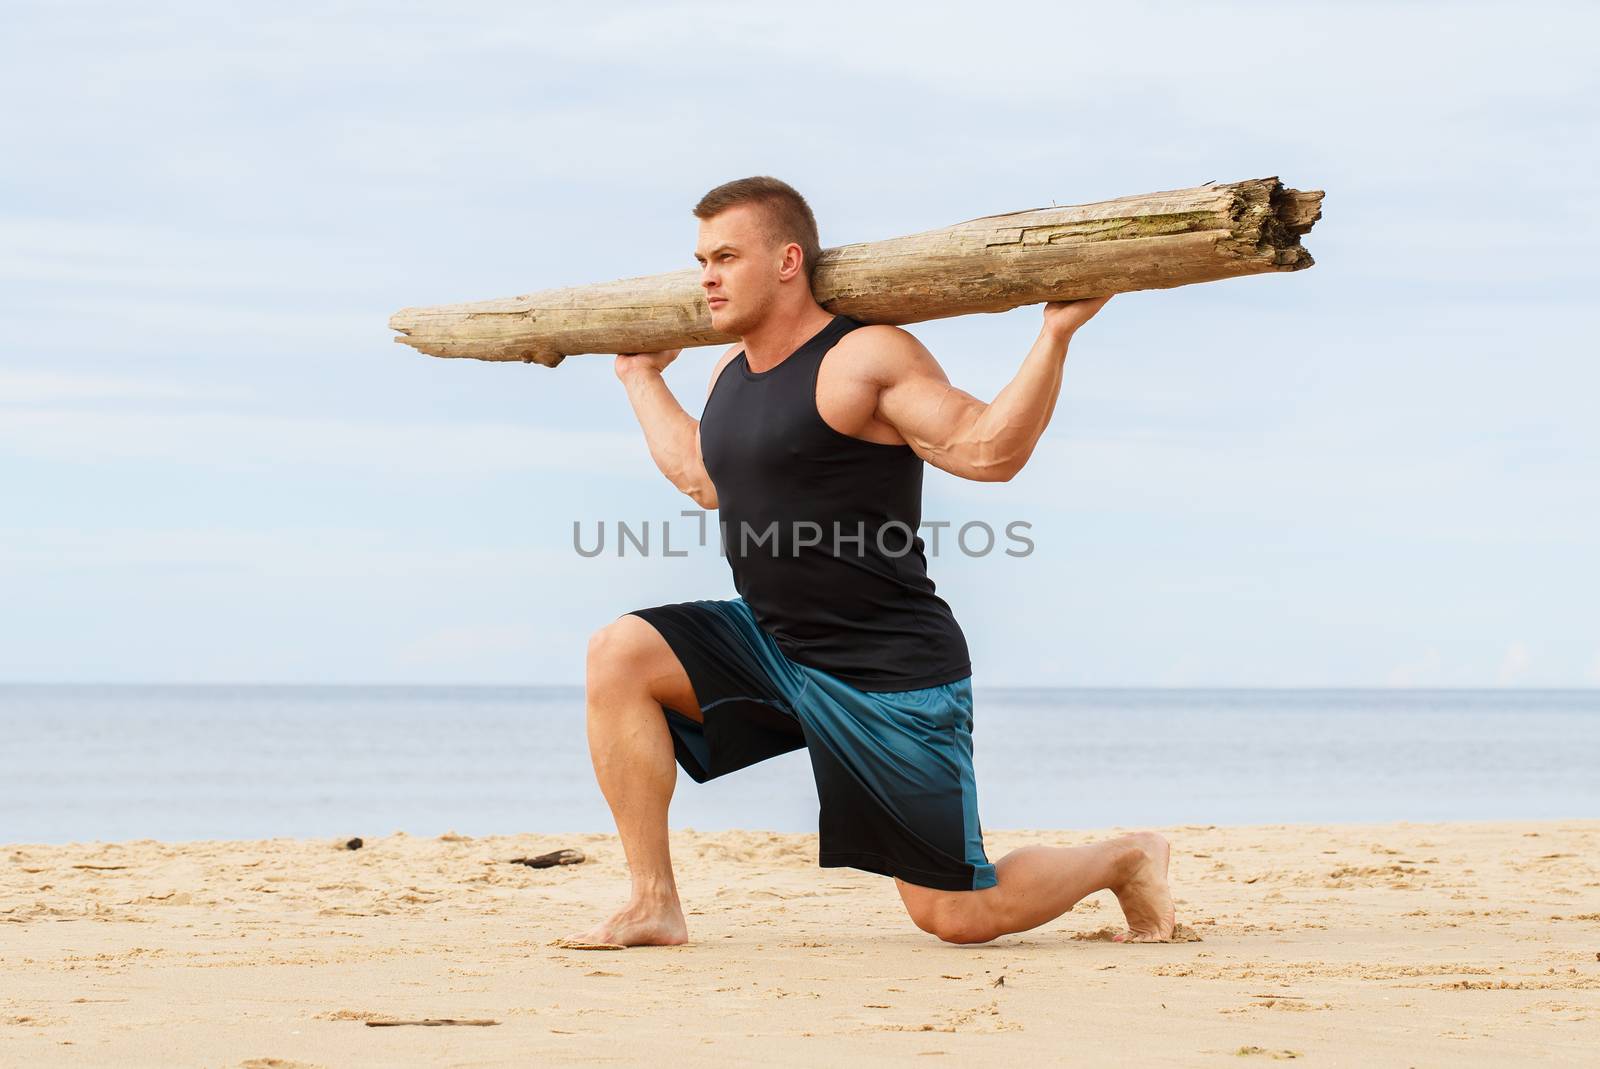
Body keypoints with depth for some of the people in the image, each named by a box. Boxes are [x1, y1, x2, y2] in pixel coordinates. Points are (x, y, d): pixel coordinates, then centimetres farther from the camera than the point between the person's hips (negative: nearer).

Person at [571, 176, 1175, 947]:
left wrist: (1055, 335, -31)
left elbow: (989, 449, -24)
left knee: (956, 915, -5)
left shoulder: (866, 359, -15)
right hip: (769, 644, 8)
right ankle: (653, 905, -9)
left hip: (890, 675, -8)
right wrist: (643, 378, 39)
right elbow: (702, 477, 31)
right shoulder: (733, 368, 10)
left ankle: (1124, 860, 27)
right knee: (620, 653, -14)